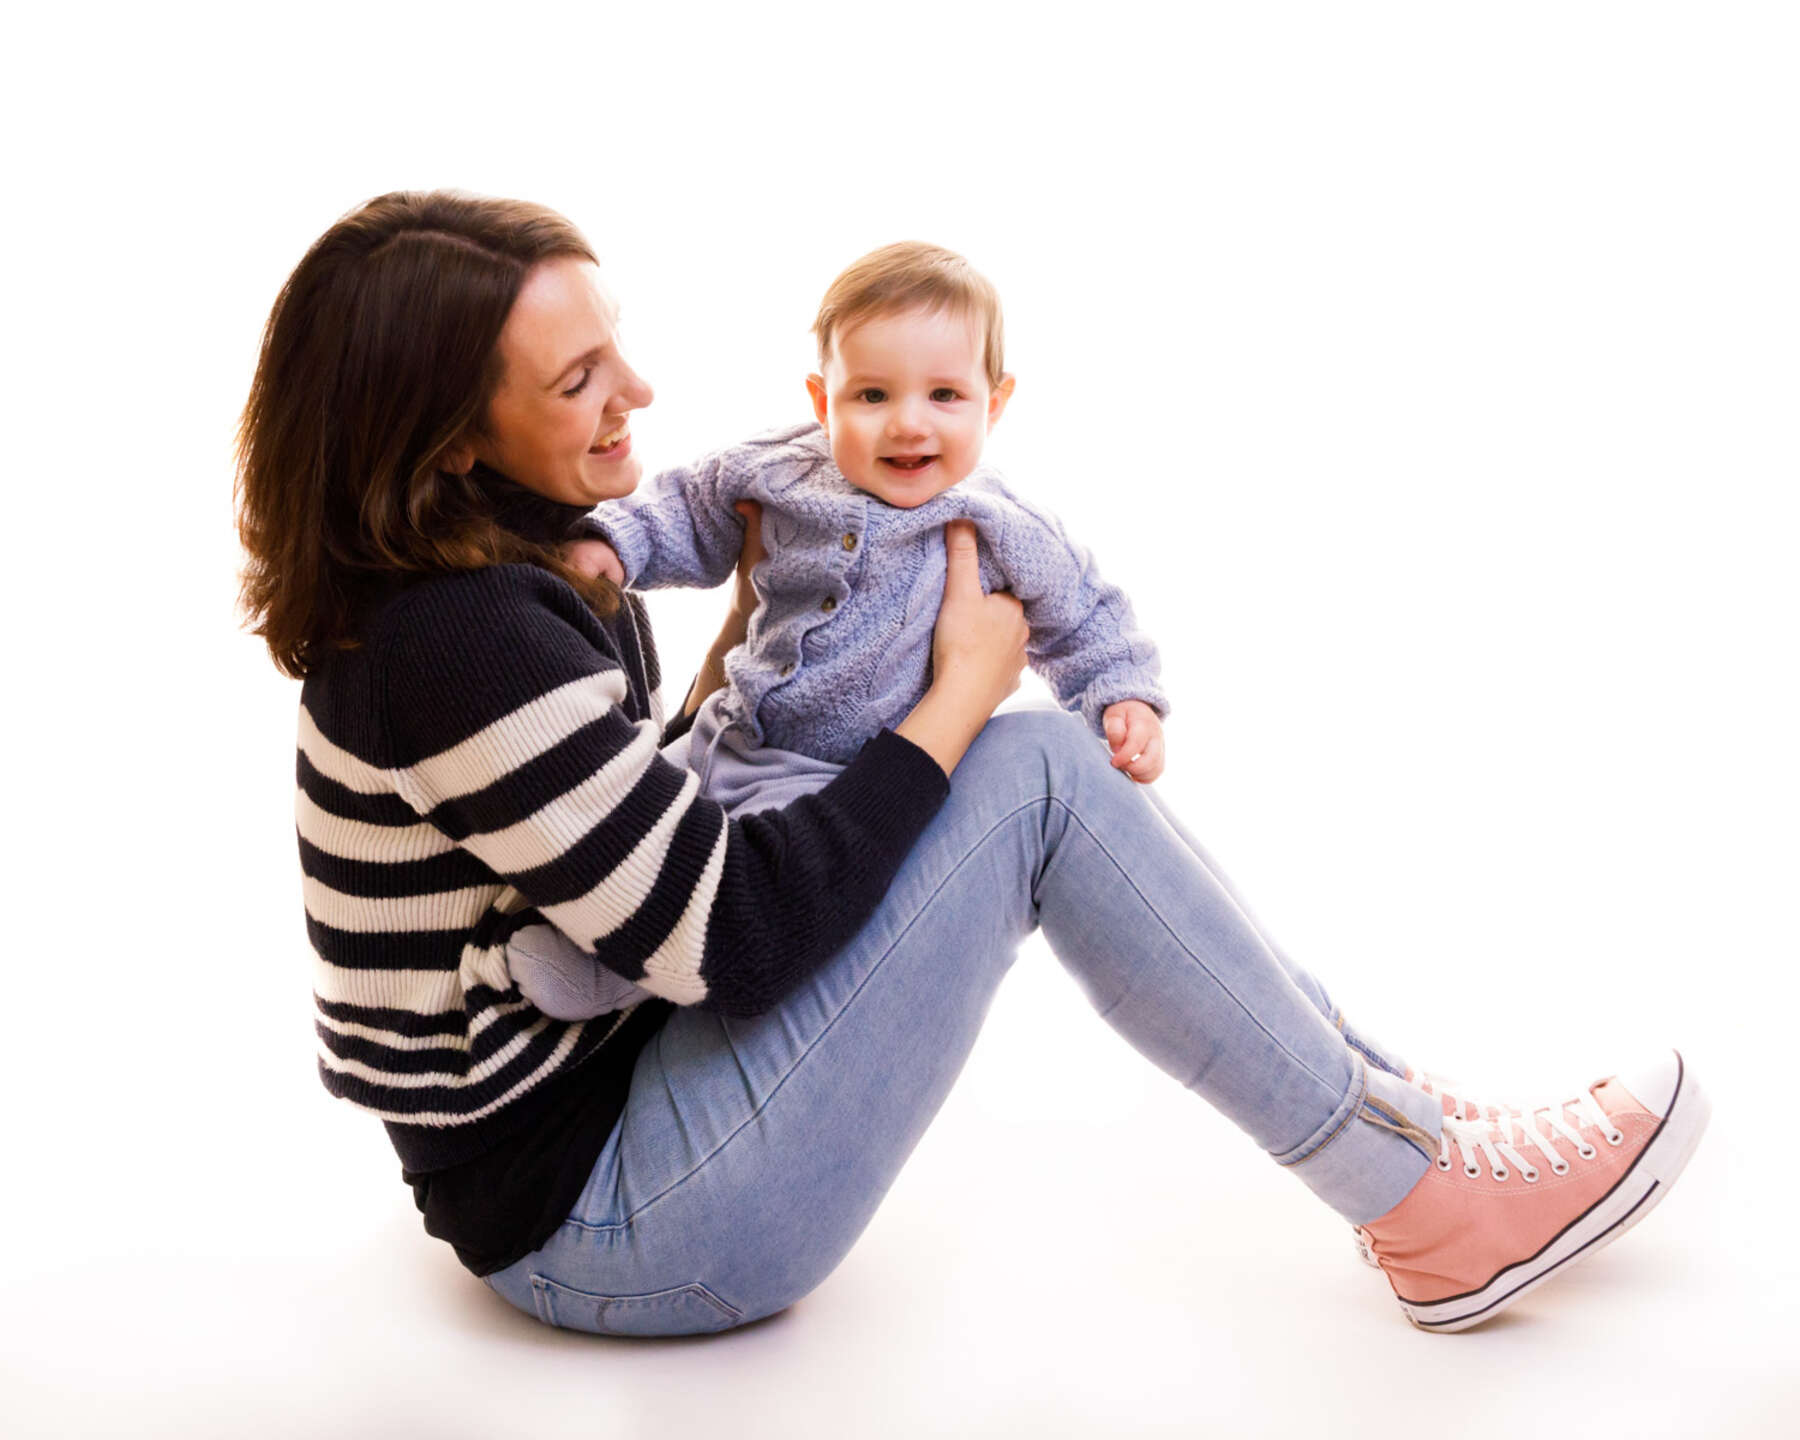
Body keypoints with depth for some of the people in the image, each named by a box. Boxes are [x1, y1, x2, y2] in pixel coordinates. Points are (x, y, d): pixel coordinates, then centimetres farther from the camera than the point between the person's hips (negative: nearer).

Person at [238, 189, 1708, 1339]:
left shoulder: (502, 574, 5)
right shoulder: (459, 639, -25)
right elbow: (730, 937, -24)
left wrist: (739, 641, 3)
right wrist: (961, 695, -14)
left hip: (623, 1076, 9)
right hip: (592, 1225, -9)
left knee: (1029, 763, 3)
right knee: (1035, 775, -16)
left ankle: (1392, 1106, 9)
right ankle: (1432, 1205, -5)